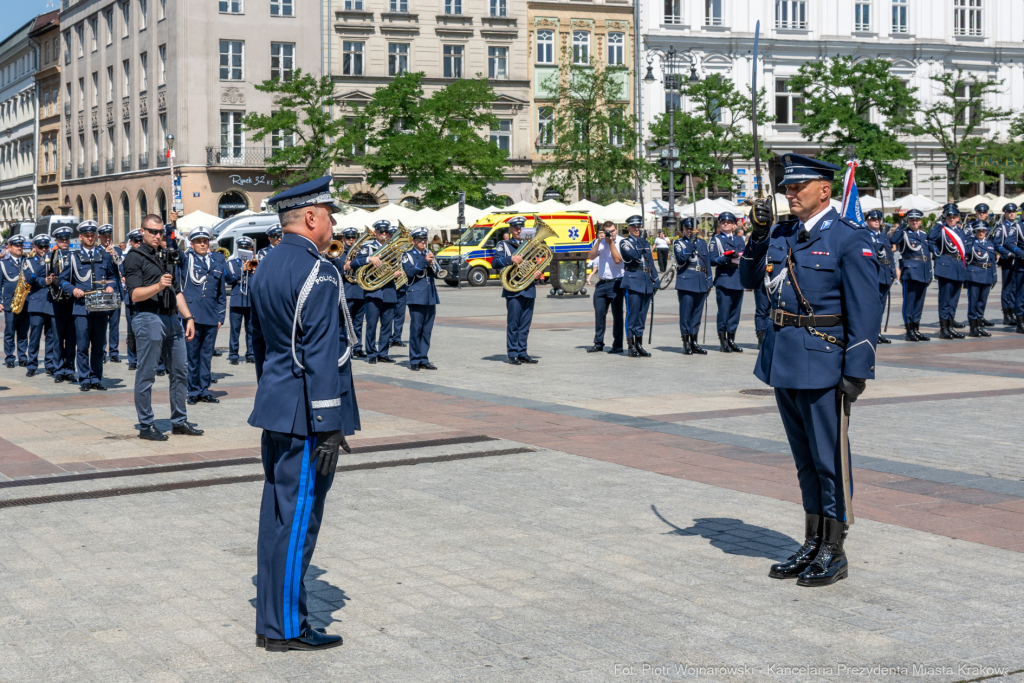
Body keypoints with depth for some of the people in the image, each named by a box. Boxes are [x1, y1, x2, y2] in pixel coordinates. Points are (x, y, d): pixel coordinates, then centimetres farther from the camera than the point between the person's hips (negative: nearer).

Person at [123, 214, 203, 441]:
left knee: (180, 373, 9)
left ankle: (179, 421, 19)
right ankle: (146, 426, 3)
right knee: (146, 375, -2)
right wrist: (158, 286, -27)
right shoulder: (134, 257, -4)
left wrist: (188, 317, 15)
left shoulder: (166, 255, 19)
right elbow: (135, 294, -13)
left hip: (172, 319, 7)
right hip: (148, 318, -7)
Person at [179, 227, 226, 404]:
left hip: (211, 319, 3)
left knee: (207, 355, 9)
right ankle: (193, 391, 10)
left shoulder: (216, 267, 15)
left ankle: (204, 390, 17)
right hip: (191, 317, -3)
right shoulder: (185, 262, 5)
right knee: (192, 355, 1)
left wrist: (220, 317, 12)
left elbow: (221, 295, 19)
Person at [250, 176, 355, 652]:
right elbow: (321, 355, -21)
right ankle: (286, 628, 5)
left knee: (276, 514, 14)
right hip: (305, 415, -10)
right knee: (298, 517, -3)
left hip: (274, 410, 10)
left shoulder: (266, 267, 13)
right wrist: (328, 426, -20)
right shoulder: (317, 273, -17)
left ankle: (271, 620, 22)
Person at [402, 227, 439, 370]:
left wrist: (431, 264, -10)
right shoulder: (408, 255, 3)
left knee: (427, 330, 5)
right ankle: (414, 360, -2)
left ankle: (423, 359, 10)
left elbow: (436, 272, 9)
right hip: (416, 296, -5)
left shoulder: (429, 254, 18)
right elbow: (410, 272, -13)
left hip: (430, 297, 5)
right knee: (416, 329, -6)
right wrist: (424, 261, -17)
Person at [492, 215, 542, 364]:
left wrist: (539, 272, 0)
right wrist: (511, 259, -21)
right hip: (513, 290, -4)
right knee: (513, 323, -6)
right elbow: (494, 263, -6)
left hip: (529, 289, 4)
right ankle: (513, 354, -1)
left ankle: (522, 353, 11)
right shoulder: (503, 245, 6)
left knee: (525, 323, 5)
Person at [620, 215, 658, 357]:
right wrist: (641, 240, -16)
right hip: (633, 283, -6)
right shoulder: (625, 243, -1)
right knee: (632, 314, -6)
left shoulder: (646, 243, 18)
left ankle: (639, 345, 13)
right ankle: (631, 347, -4)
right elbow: (634, 256, -19)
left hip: (647, 283, 6)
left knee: (642, 315, 8)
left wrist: (655, 281, 12)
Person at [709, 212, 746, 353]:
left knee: (736, 310, 6)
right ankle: (723, 342, -1)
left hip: (738, 280, 5)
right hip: (724, 279, -5)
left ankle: (731, 340, 13)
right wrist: (726, 258, -18)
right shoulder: (716, 239, 5)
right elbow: (712, 260, -4)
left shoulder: (739, 239, 19)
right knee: (724, 310, -7)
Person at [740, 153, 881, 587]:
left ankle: (834, 554, 11)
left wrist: (856, 372, -17)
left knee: (830, 460, 1)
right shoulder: (781, 234, 10)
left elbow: (865, 311, -12)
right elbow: (748, 279, 17)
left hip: (823, 364, -7)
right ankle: (812, 546, 25)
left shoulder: (849, 239, -10)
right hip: (784, 363, 7)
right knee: (805, 460, 15)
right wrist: (759, 233, 2)